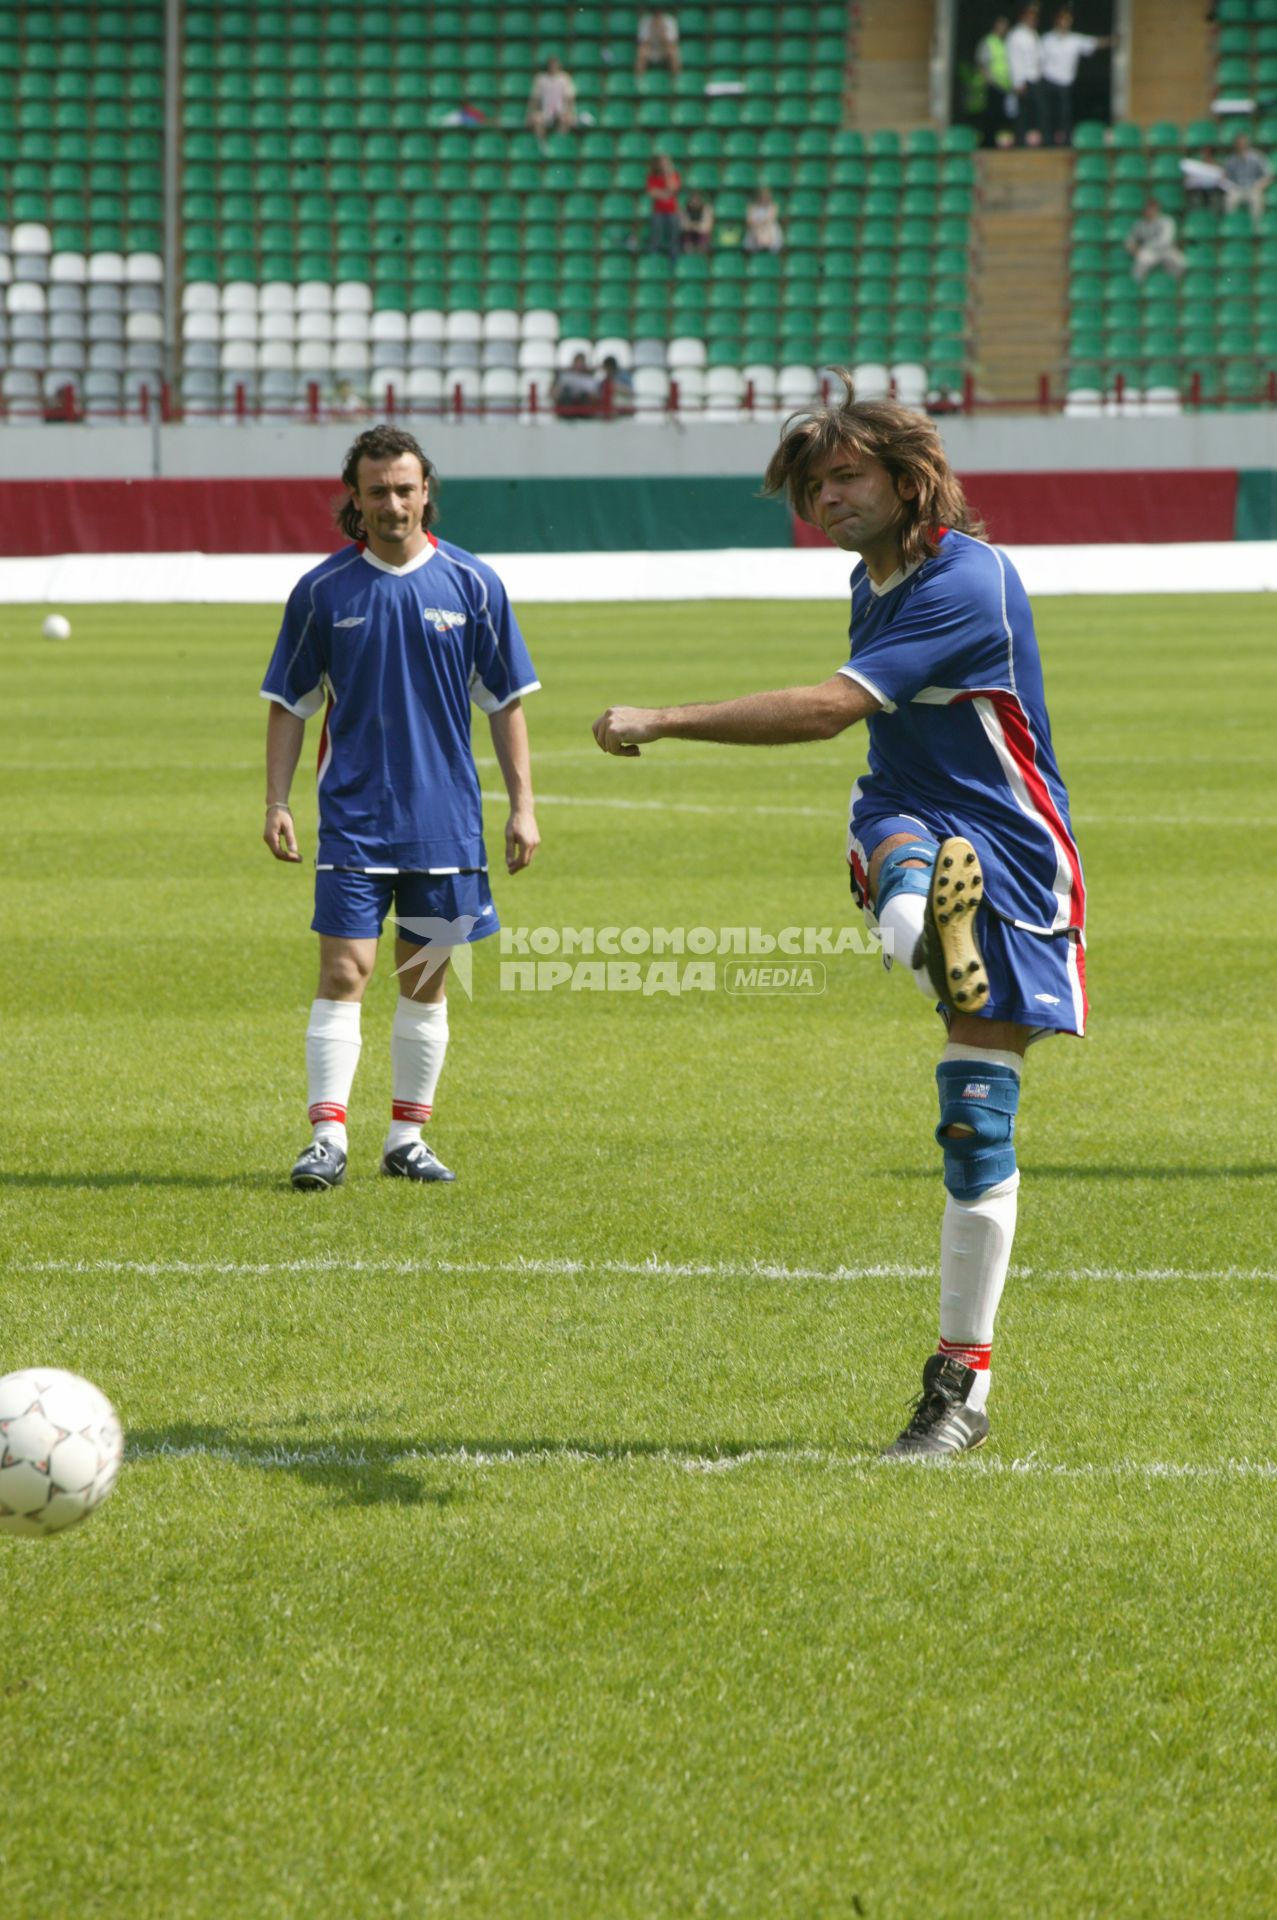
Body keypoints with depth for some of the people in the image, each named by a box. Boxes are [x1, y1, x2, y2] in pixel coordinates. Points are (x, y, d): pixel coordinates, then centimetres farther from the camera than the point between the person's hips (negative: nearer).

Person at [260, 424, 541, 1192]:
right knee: (344, 972, -9)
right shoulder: (324, 590, 0)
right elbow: (290, 703, 7)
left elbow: (507, 701, 6)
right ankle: (328, 1137, -9)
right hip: (353, 817, -1)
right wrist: (277, 802, -1)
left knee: (427, 981, 6)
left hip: (446, 820, 1)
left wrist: (523, 804, 2)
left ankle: (409, 1137, 15)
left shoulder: (472, 583, 1)